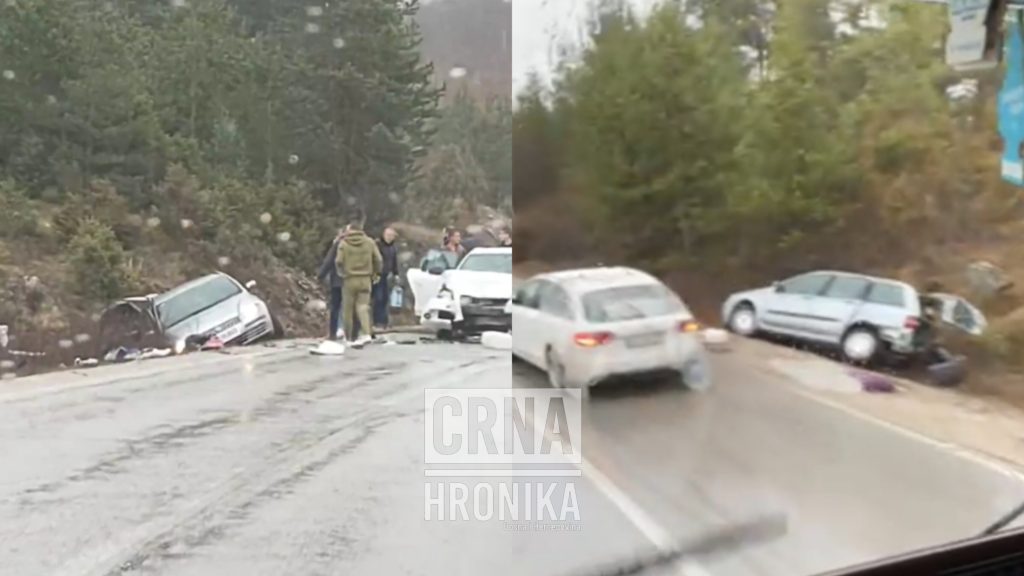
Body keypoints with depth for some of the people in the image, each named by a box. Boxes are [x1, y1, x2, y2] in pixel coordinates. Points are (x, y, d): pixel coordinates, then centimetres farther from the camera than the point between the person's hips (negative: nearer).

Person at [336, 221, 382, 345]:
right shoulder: (369, 242, 3)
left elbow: (339, 262, -8)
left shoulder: (343, 243, -2)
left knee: (348, 309, 8)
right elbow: (378, 260, 0)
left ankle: (349, 337, 14)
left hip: (349, 280, -1)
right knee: (363, 306, 4)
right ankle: (368, 333, -14)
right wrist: (376, 273, 15)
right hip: (365, 279, 2)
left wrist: (343, 273, 11)